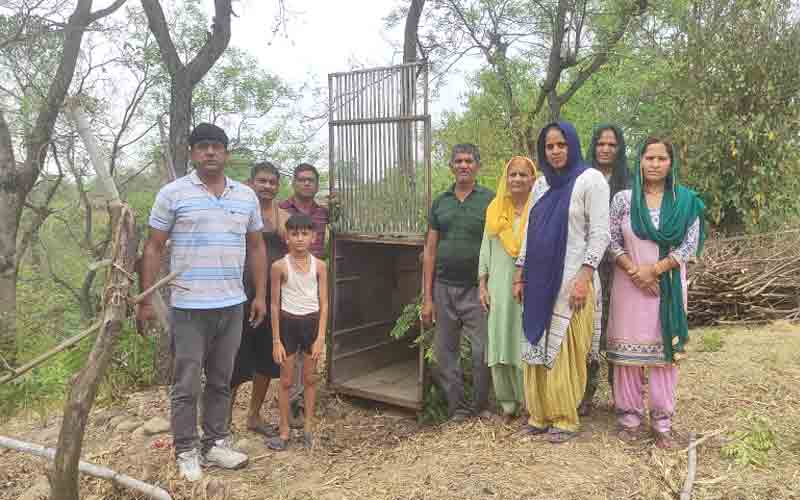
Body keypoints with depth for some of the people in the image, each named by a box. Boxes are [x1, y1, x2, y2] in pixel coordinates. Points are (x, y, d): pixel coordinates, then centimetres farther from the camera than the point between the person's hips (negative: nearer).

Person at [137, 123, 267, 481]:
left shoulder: (246, 196, 8)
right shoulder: (173, 193, -3)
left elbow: (256, 247, 14)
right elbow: (153, 248, -2)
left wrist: (260, 294, 10)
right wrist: (145, 298, -5)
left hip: (232, 305, 4)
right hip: (188, 307, -4)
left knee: (221, 381, 14)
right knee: (187, 385, 5)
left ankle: (216, 444, 28)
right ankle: (186, 451, 20)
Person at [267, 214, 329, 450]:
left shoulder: (319, 266, -3)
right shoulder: (279, 266, -6)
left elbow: (324, 304, -1)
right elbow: (275, 305, -3)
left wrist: (320, 337, -7)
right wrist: (276, 340, -4)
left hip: (312, 323, 1)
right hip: (288, 324, -1)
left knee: (310, 379, 11)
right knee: (286, 381, 7)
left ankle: (308, 427, 25)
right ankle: (284, 431, 19)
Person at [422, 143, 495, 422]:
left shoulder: (489, 200, 2)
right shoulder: (440, 202, 11)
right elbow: (430, 251, 10)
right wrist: (427, 298, 5)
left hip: (477, 288, -3)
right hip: (444, 287, 3)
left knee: (483, 352, -4)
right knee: (445, 353, 7)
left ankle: (481, 406, 17)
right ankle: (457, 408, 21)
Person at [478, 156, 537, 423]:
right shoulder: (496, 210, 10)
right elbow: (486, 250, 12)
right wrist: (483, 285, 7)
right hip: (501, 287, 4)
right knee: (501, 344, 4)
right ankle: (508, 403, 16)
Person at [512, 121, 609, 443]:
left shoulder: (590, 179, -4)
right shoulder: (541, 183, 15)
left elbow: (600, 233, -10)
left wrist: (584, 276, -18)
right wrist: (520, 274, 13)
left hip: (571, 281, -6)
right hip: (540, 282, 6)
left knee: (565, 352, 0)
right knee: (537, 348, 8)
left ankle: (565, 419, 13)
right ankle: (540, 415, 20)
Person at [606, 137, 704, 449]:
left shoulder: (686, 200, 3)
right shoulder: (623, 199, 1)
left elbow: (690, 244, -2)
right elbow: (612, 241, -1)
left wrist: (655, 269, -13)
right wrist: (635, 272, -13)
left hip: (669, 286, 1)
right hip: (630, 285, 0)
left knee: (665, 350, 4)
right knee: (629, 350, 3)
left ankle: (662, 422, 14)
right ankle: (630, 417, 15)